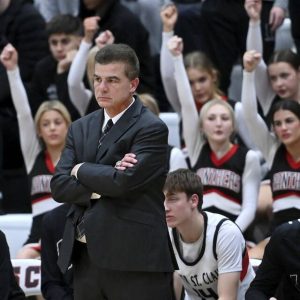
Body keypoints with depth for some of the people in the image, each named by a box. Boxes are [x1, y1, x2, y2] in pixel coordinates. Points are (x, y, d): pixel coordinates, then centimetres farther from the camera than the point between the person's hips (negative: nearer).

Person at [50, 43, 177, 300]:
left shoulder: (151, 129, -6)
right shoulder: (81, 128, 15)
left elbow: (124, 181, -19)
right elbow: (59, 186, 6)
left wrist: (81, 170, -1)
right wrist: (102, 188, -11)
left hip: (134, 260, -7)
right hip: (87, 259, 7)